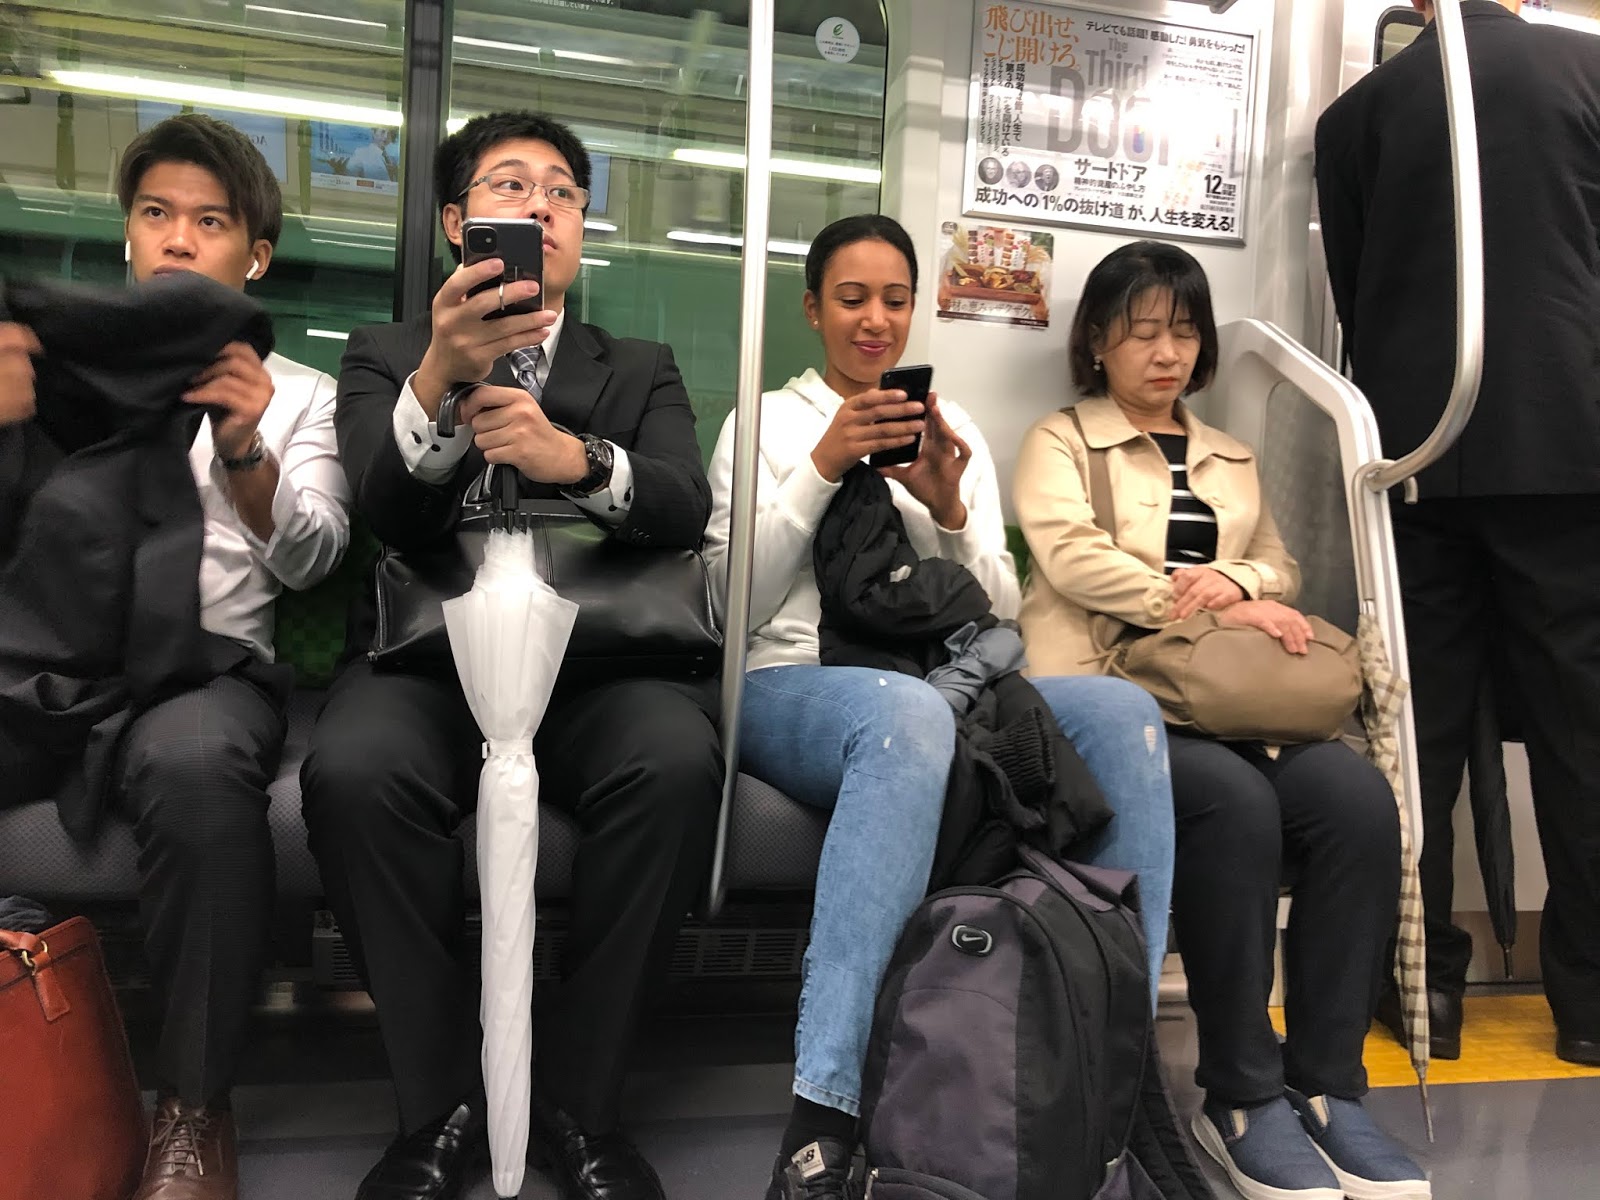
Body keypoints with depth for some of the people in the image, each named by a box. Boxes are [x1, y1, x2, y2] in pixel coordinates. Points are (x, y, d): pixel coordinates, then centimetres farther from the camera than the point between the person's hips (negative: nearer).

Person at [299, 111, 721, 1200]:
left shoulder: (641, 372, 21)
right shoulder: (384, 356, 17)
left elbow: (687, 509, 0)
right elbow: (392, 517, -4)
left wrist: (577, 458, -22)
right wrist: (438, 375, -24)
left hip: (597, 658, 1)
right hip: (434, 650, 0)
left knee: (680, 762, -31)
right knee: (354, 770, -32)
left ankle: (580, 1101, -12)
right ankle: (444, 1101, -11)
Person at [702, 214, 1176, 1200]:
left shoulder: (956, 429, 21)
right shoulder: (768, 420, 13)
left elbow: (999, 613, 12)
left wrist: (946, 510, -7)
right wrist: (821, 469, -10)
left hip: (943, 687, 4)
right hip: (794, 686, -3)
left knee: (1122, 711, -26)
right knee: (909, 713, -40)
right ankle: (824, 1119, -39)